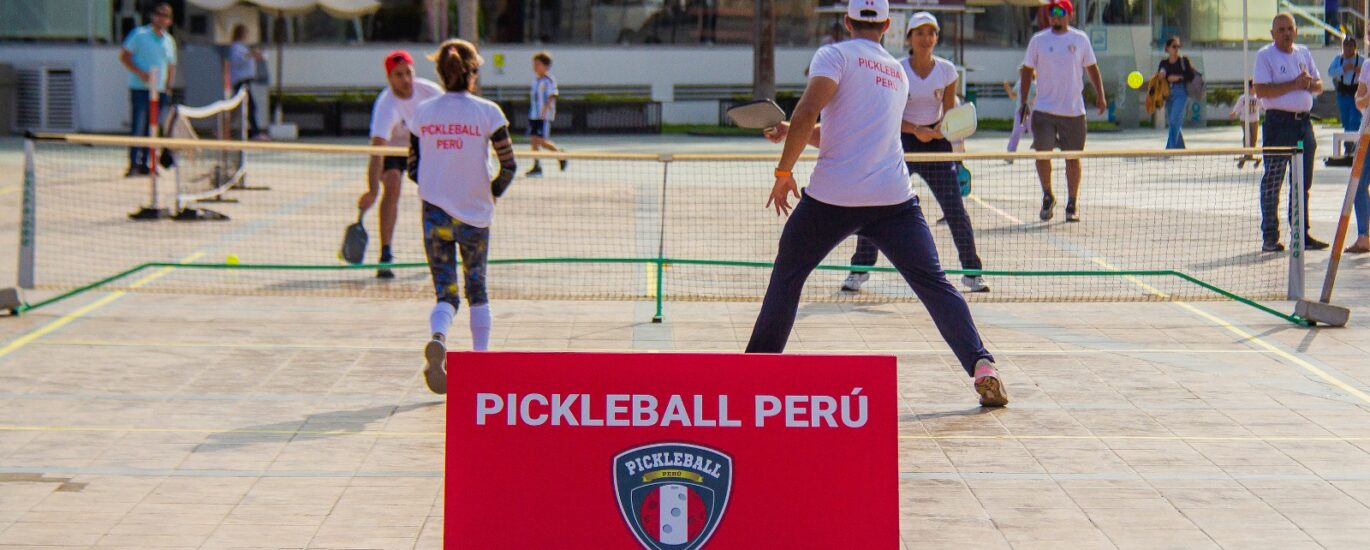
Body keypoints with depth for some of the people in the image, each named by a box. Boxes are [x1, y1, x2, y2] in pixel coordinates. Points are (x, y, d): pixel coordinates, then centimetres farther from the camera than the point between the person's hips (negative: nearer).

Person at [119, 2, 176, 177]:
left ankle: (143, 165, 10)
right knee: (138, 128, -8)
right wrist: (140, 73, -15)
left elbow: (171, 67, 21)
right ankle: (133, 165, -6)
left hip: (160, 91, 5)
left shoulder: (169, 41, 15)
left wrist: (168, 87, 7)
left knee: (151, 130, 5)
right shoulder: (140, 35, -2)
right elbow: (124, 56, -3)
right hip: (140, 89, -5)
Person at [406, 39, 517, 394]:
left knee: (446, 294, 4)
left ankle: (437, 340, -27)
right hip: (475, 215, -1)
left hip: (435, 214, 1)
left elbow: (413, 168, 5)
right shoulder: (487, 112, -8)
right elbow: (509, 165, -8)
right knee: (477, 290, 18)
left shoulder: (422, 113, -1)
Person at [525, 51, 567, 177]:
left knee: (541, 141, -11)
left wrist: (545, 108, -26)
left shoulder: (549, 80, -9)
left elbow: (552, 96, -16)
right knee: (534, 139, 3)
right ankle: (537, 167, 5)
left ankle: (559, 152, 13)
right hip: (533, 115, 8)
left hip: (544, 116, -8)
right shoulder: (536, 81, 15)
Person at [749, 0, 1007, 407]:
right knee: (934, 284, 4)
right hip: (893, 197, 3)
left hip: (831, 197, -3)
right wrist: (795, 134, 33)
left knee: (787, 276, 15)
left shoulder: (835, 55, 2)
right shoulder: (898, 74, 21)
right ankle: (981, 365, -10)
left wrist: (784, 170, -8)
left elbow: (807, 112, -15)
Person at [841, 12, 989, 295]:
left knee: (956, 211, -4)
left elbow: (949, 113, 2)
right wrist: (915, 129, -23)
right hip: (902, 140, -1)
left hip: (936, 141, 1)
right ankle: (860, 269, 8)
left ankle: (972, 272, 10)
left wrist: (943, 128, -21)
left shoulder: (947, 70, -2)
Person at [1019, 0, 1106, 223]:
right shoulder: (1038, 40, 3)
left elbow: (1092, 68, 12)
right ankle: (1047, 196, 13)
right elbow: (1027, 71, 7)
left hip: (1073, 111, 0)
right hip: (1043, 110, 0)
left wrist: (1100, 95, 2)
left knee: (1072, 157, 4)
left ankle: (1072, 204, 16)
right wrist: (1023, 102, 2)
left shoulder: (1080, 39, 4)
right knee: (1042, 152, -8)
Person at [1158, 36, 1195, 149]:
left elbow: (1191, 76, -2)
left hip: (1181, 93, -5)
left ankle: (1170, 147, -17)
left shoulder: (1184, 61, 0)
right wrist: (1161, 77, -10)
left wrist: (1179, 77, -15)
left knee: (1174, 121, -17)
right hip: (1168, 93, 5)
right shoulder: (1163, 63, 10)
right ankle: (1181, 147, 21)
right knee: (1171, 123, 9)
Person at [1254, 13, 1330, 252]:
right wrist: (1294, 84, -17)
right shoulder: (1265, 55, -4)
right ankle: (1269, 237, 0)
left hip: (1304, 122, 6)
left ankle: (1301, 234, 16)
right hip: (1279, 122, -6)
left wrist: (1309, 83, -6)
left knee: (1303, 183, 9)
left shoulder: (1304, 53, 15)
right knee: (1272, 183, -3)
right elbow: (1261, 90, -15)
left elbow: (1319, 86, 17)